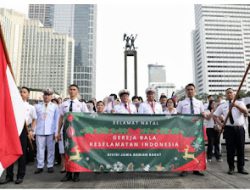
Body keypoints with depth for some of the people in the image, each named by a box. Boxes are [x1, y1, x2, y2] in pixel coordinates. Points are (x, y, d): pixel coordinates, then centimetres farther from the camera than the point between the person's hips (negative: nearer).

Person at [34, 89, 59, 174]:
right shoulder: (37, 106, 10)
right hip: (39, 131, 1)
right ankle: (40, 166, 14)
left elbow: (57, 119, 4)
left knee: (51, 149, 4)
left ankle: (50, 166, 14)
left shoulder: (55, 106, 6)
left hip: (51, 131, -1)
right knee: (40, 149, 4)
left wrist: (56, 131, -3)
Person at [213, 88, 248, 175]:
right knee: (230, 149, 2)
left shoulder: (240, 103, 7)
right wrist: (220, 124, -1)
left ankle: (241, 167, 18)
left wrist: (237, 106, -29)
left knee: (241, 148, 5)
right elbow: (215, 115, 14)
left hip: (240, 128, 0)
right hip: (229, 129, 0)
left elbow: (246, 112, -12)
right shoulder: (222, 106, 9)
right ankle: (231, 168, 14)